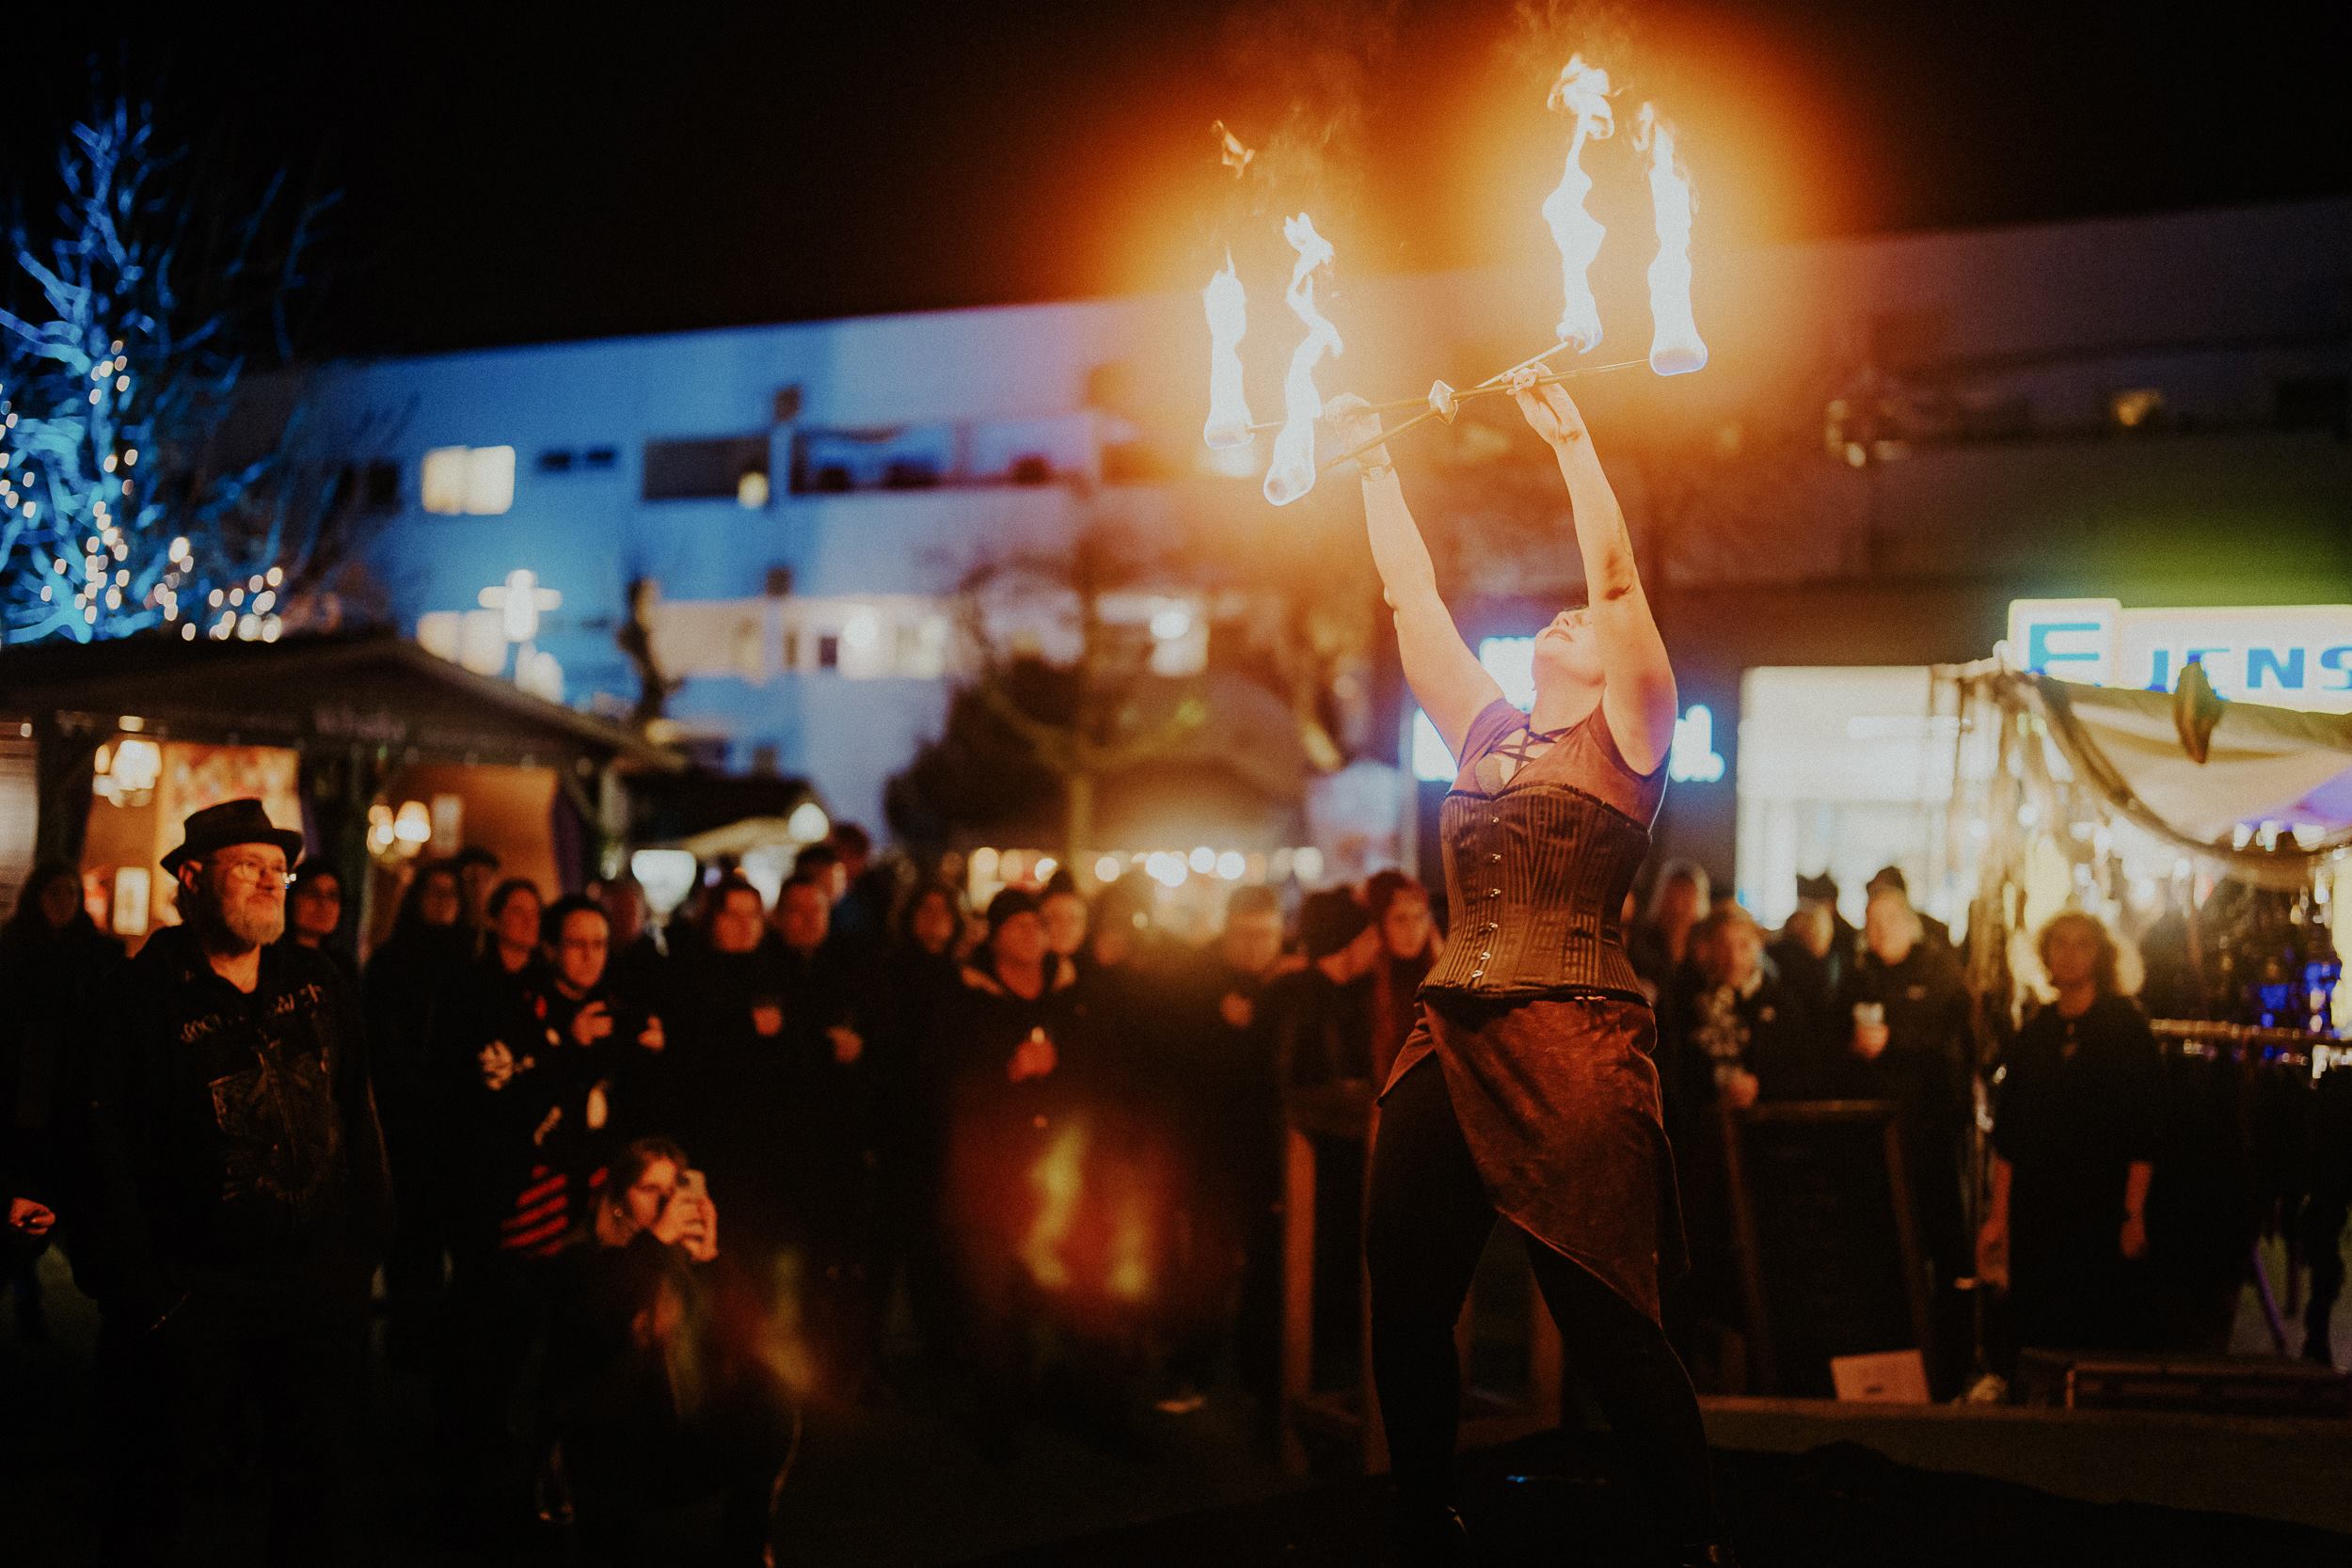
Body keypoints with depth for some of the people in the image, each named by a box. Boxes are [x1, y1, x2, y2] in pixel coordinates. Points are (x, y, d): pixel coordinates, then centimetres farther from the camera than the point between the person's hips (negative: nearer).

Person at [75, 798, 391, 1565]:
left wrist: (365, 1242, 6)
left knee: (318, 1480, 15)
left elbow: (357, 1121, 12)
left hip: (319, 1288, 5)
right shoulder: (143, 997, -7)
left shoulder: (320, 987, 8)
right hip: (193, 1293, -4)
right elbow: (107, 1157, -10)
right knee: (184, 1494, 6)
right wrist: (142, 1293, -12)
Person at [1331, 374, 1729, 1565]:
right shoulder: (1486, 733, 19)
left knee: (1604, 1319, -5)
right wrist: (1375, 468, 24)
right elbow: (1411, 596, 22)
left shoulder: (1627, 738, 4)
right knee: (1403, 1310, 6)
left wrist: (1570, 438, -6)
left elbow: (1618, 577, -5)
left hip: (1572, 1046, -6)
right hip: (1447, 1040, 6)